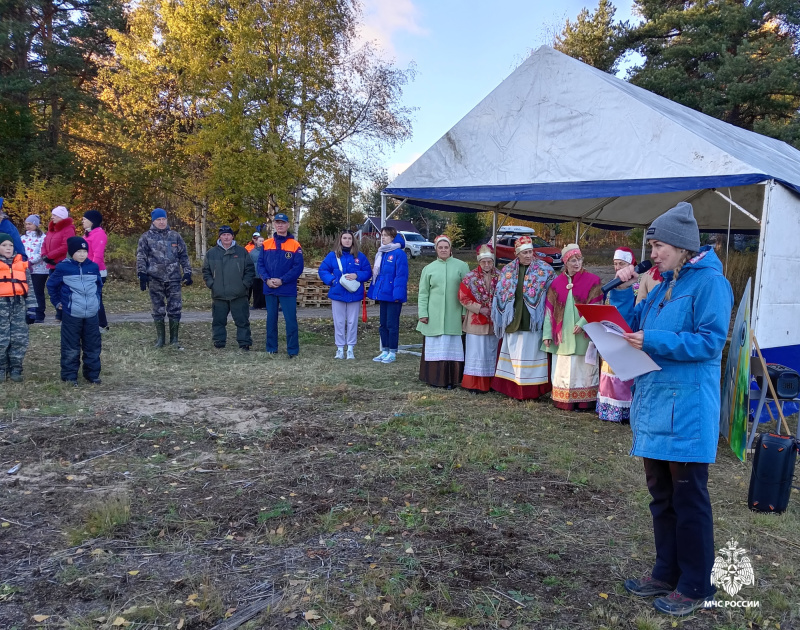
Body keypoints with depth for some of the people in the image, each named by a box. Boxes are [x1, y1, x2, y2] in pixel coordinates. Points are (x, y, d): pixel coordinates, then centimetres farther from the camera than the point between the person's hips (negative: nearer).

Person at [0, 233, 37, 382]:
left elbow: (29, 288, 10)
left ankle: (15, 369, 14)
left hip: (19, 305, 2)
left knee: (20, 339, 2)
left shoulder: (22, 264, 10)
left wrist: (31, 309, 5)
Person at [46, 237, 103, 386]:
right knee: (71, 348, 2)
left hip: (92, 314, 3)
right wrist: (57, 302, 7)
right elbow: (51, 284, 8)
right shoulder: (63, 267, -6)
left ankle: (93, 374, 19)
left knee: (93, 346, 8)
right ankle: (69, 376, 11)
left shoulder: (93, 267, 3)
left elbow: (99, 285, 20)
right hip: (71, 315, -3)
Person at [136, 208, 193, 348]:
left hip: (173, 279, 1)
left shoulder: (175, 236, 10)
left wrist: (187, 273, 7)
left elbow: (184, 256, 13)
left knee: (175, 309, 0)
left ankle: (174, 339, 10)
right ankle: (160, 339, 16)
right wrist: (142, 274, -9)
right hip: (155, 279, -1)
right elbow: (141, 257, 0)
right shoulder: (146, 237, 4)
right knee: (158, 310, 6)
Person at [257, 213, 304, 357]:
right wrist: (267, 279, -12)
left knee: (291, 320, -3)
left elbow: (298, 267, -9)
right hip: (269, 289, 3)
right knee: (271, 319, 12)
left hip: (288, 290, -3)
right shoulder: (266, 244, 7)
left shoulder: (295, 245, -3)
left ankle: (293, 350, 5)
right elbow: (260, 264, 5)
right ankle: (271, 348, 22)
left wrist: (282, 280, -17)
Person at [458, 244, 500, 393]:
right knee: (476, 351, 0)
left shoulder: (500, 277, 0)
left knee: (492, 351, 9)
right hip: (476, 321, -3)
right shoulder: (470, 278, -6)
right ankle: (473, 384, 7)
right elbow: (463, 298, -4)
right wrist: (479, 309, -11)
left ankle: (490, 382, 18)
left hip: (494, 322, 3)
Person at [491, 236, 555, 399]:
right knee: (514, 354, 9)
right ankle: (513, 388, 18)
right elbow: (499, 294, 12)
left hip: (532, 321, -3)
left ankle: (531, 390, 6)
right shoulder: (507, 270, 7)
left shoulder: (544, 270, -1)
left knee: (530, 353, -1)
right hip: (513, 320, 3)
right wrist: (501, 317, 7)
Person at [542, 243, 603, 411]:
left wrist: (582, 323, -19)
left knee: (583, 368, 1)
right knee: (563, 368, 7)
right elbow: (550, 309, 5)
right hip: (563, 335, 3)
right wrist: (547, 334, 0)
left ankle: (584, 402, 9)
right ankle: (563, 401, 16)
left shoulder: (592, 281, -1)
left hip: (584, 334, -2)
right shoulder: (557, 283, 6)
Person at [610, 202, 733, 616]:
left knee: (688, 499, 3)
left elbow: (710, 342, -18)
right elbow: (634, 326, 14)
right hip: (654, 403, 8)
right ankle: (667, 572, 30)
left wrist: (654, 342, -23)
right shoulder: (664, 285, 14)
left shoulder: (710, 283, -11)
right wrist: (622, 290, 3)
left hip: (686, 410, -8)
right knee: (661, 494, 16)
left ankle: (695, 586, 17)